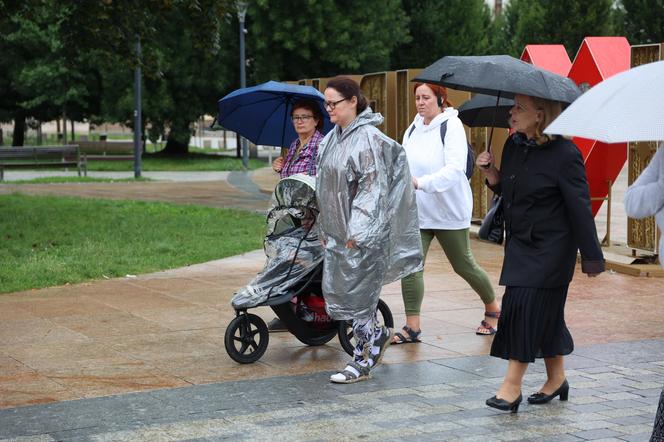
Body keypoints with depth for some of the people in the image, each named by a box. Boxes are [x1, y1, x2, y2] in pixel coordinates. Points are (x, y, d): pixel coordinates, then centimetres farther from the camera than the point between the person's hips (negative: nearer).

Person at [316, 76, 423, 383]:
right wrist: (324, 228, 16)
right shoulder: (332, 139, 11)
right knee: (334, 291, 9)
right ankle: (378, 334, 28)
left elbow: (372, 187, -18)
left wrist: (357, 231, -21)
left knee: (357, 292, -2)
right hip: (337, 231, 8)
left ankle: (363, 360, 10)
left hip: (363, 233, -8)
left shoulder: (368, 138, -14)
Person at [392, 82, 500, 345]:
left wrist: (420, 183, -34)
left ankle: (493, 308, 31)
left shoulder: (452, 126, -11)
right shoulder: (413, 130, 10)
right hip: (417, 212, 5)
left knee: (463, 266, 8)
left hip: (449, 212, -5)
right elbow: (406, 166, 13)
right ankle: (412, 326, -4)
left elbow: (455, 169, -24)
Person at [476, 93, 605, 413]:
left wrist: (591, 257, -12)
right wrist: (491, 174, -3)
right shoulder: (514, 146, 5)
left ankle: (512, 386, -5)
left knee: (525, 305, -11)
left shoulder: (564, 155, -17)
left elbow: (580, 208, -15)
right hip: (520, 243, 7)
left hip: (549, 248, -7)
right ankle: (556, 379, 26)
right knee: (545, 311, 13)